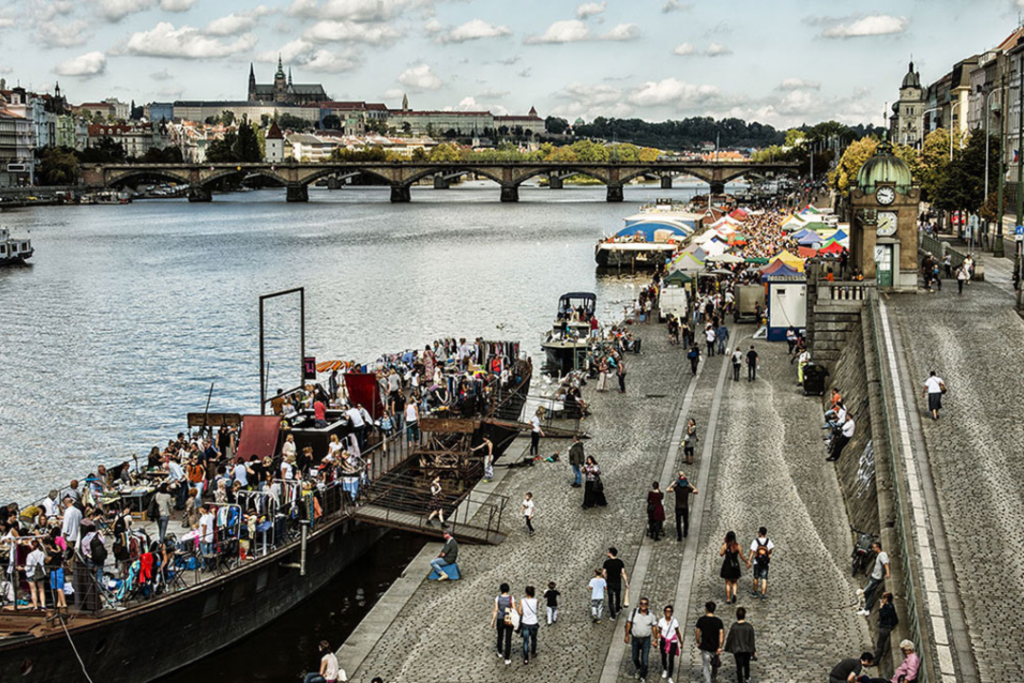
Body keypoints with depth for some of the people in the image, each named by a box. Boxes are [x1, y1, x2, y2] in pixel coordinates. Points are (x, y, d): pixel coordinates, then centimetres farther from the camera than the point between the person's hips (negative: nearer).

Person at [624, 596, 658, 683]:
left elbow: (654, 627, -4)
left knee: (645, 660, -5)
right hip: (635, 639, 2)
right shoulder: (634, 612, -11)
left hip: (646, 639, -2)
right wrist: (627, 636, 1)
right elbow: (629, 624, -2)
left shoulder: (651, 615, -12)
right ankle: (639, 670, 48)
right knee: (635, 658, 18)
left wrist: (655, 640, -2)